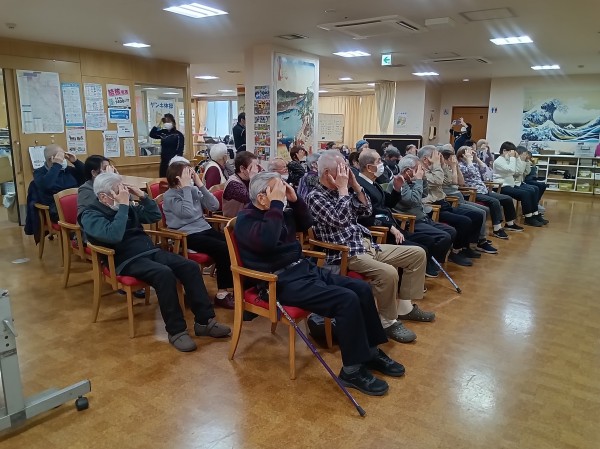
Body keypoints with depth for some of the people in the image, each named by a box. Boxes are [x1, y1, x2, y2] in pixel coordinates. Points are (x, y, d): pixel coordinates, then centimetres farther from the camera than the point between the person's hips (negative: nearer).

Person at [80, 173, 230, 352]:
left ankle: (205, 321, -10)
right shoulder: (90, 215, -5)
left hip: (151, 251, 7)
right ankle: (176, 331, -25)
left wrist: (143, 196, 6)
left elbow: (155, 216, 20)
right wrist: (123, 205, -19)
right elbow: (114, 235, -23)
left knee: (191, 267, -15)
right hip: (127, 261, -7)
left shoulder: (127, 207, 15)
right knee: (164, 273, -35)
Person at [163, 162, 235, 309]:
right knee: (223, 249, -26)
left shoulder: (194, 189, 10)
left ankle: (236, 287, -2)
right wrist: (186, 187, -17)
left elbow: (214, 206, 1)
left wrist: (200, 185, -4)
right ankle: (222, 294, -12)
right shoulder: (170, 195, -6)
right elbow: (188, 213, -23)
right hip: (187, 235, -6)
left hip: (204, 228, 6)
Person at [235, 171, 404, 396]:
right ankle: (352, 369, -11)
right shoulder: (245, 219, -11)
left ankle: (371, 351, 13)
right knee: (347, 300, -24)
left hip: (304, 267, 10)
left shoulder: (274, 211, 14)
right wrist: (277, 204, -24)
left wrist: (294, 200, 6)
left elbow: (305, 224, 23)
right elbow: (267, 241, -32)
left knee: (362, 289, 0)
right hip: (282, 281, -10)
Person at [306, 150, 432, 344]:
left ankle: (405, 307, 16)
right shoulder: (315, 197, -11)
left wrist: (354, 184, 4)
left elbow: (366, 211, 13)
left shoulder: (342, 191, 13)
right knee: (388, 273, -34)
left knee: (417, 253, 7)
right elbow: (340, 220, -23)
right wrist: (343, 189, -16)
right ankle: (388, 321, -10)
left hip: (368, 245, 9)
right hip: (345, 254, -9)